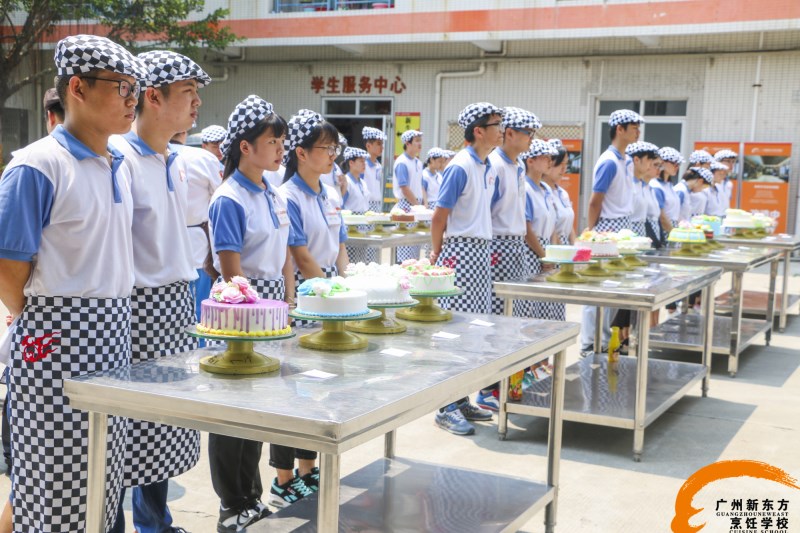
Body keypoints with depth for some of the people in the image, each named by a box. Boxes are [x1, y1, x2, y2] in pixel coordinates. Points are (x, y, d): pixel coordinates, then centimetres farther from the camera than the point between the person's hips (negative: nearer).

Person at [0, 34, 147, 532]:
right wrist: (40, 324, -3)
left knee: (103, 478, 14)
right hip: (60, 340, -7)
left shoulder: (119, 166, 11)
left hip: (114, 336, 7)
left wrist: (110, 320, 14)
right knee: (57, 478, 3)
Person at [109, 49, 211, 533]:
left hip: (178, 304, 8)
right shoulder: (119, 158, -14)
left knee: (167, 422, 15)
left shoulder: (178, 163, 13)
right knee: (126, 425, 0)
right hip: (138, 307, -8)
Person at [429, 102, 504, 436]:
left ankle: (461, 399, 21)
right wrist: (436, 256, -6)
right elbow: (439, 217, -12)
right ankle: (447, 407, 1)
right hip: (461, 251, -9)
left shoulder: (488, 168, 12)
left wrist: (486, 248, 14)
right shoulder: (460, 167, -13)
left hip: (481, 252, 9)